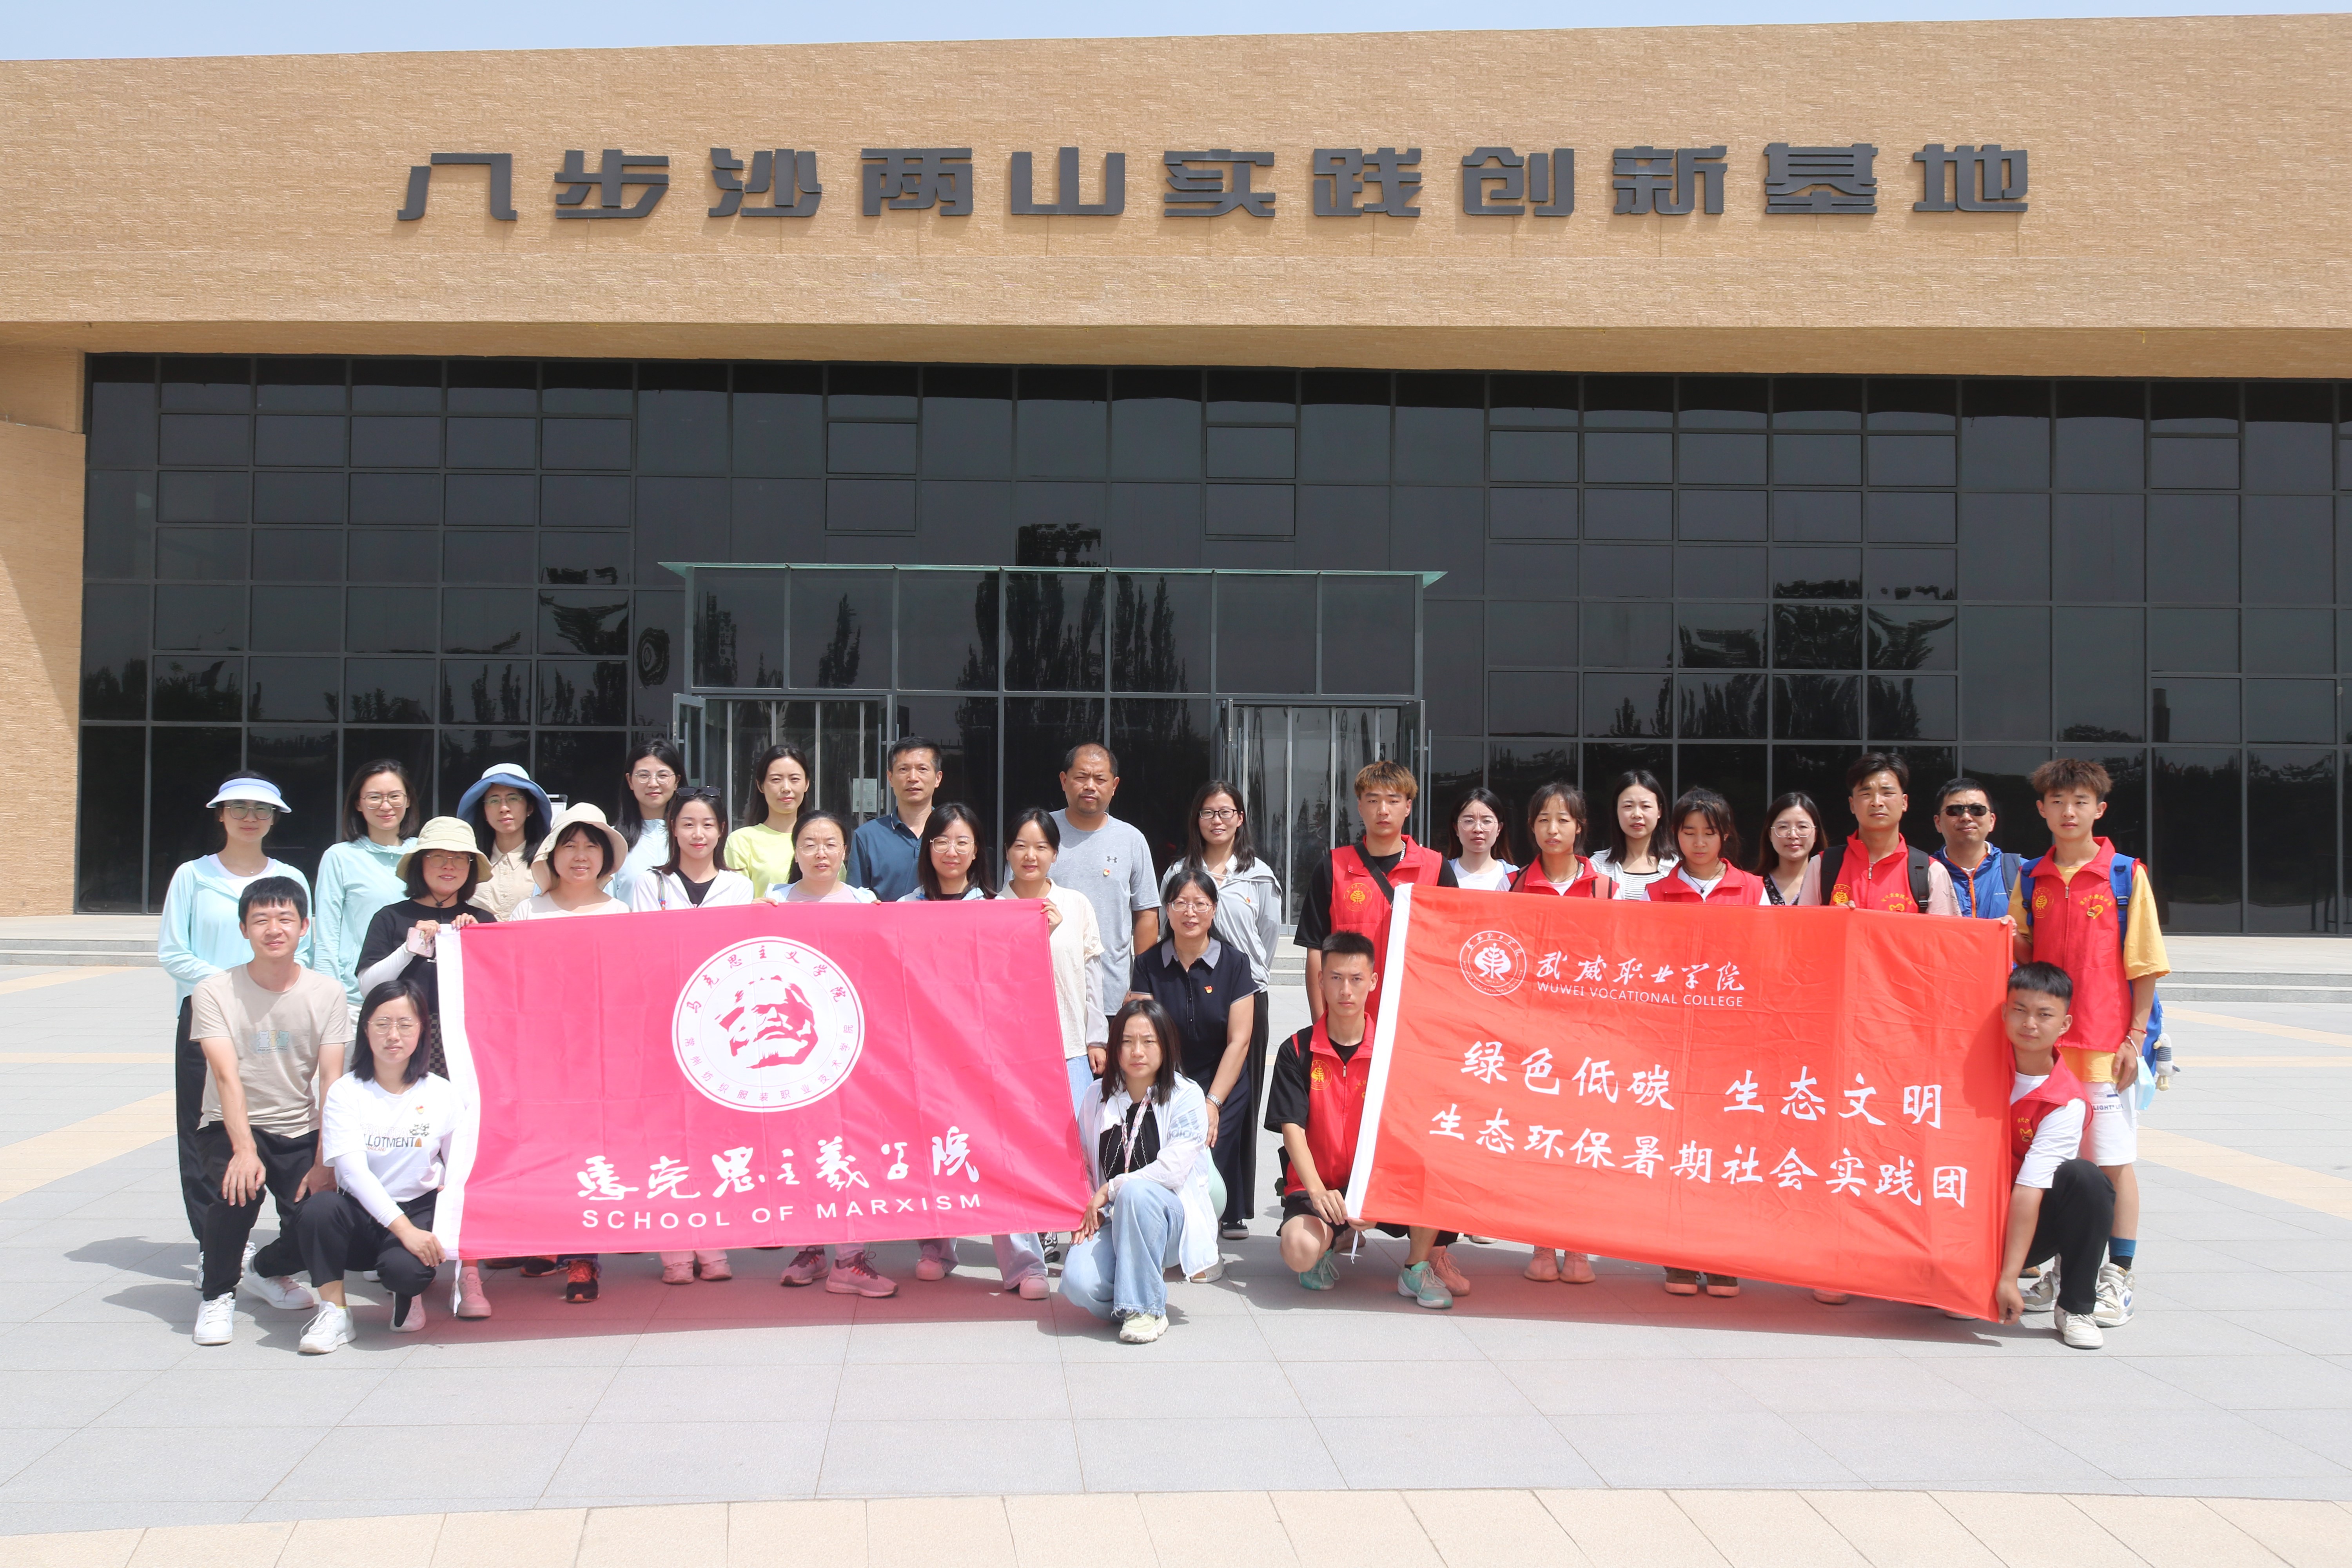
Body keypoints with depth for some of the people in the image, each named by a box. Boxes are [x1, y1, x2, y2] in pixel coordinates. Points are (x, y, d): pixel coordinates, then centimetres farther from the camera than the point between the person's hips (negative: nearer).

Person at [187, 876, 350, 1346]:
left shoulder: (327, 994, -3)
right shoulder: (214, 992, -8)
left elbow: (331, 1082, -9)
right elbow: (227, 1075, -18)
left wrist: (323, 1163, -19)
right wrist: (244, 1150, -31)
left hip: (300, 1133, 2)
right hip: (232, 1128, -2)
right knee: (239, 1187, -32)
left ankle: (268, 1270, 20)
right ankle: (218, 1295, -4)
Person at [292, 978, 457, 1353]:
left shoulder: (441, 1094, 1)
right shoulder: (346, 1092, -3)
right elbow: (353, 1170, -15)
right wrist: (403, 1228, -25)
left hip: (420, 1210, -1)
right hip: (361, 1214, 1)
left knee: (405, 1269, -33)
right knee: (319, 1208, -32)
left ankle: (409, 1293, 7)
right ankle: (334, 1312, -12)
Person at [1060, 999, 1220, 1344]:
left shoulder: (1186, 1096, -4)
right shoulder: (1097, 1096, 9)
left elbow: (1172, 1170, -15)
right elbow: (1082, 1165, 13)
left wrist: (1110, 1190, -12)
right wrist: (1087, 1213, -3)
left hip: (1172, 1217, -3)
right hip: (1113, 1222, 3)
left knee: (1136, 1191, -37)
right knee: (1078, 1280, -28)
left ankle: (1147, 1309, -21)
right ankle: (1139, 1287, 8)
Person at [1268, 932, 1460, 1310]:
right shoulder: (1297, 1051, -1)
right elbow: (1292, 1128, -9)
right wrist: (1318, 1191, -24)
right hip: (1317, 1185, -1)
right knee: (1299, 1251, -32)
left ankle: (1417, 1268, -3)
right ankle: (1331, 1239, 8)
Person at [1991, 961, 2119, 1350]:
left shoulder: (2068, 1102, -19)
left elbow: (2030, 1190, -26)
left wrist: (2008, 1279, -28)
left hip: (2032, 1216, -3)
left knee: (2086, 1178, -32)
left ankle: (2076, 1307, -14)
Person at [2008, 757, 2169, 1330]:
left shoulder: (2126, 875, -1)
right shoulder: (2031, 880, 9)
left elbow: (2145, 962, -2)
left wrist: (2135, 1036, -7)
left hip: (2107, 1040, -3)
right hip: (2045, 1040, 4)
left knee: (2114, 1161, -1)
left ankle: (2117, 1279, 6)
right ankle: (2055, 1267, 20)